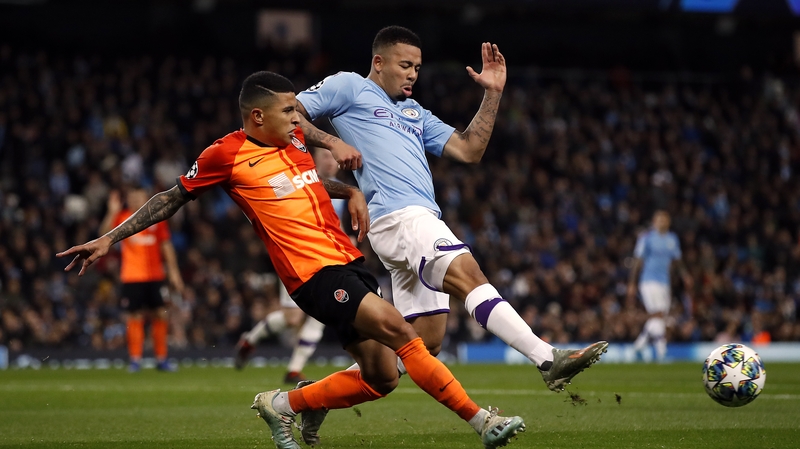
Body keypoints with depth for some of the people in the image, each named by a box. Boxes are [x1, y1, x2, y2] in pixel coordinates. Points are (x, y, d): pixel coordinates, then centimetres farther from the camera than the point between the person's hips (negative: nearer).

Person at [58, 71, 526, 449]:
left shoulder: (296, 140, 14)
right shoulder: (227, 155, -4)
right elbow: (172, 200, 7)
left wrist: (351, 192, 16)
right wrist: (109, 239, 7)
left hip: (349, 262, 8)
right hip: (315, 274, -8)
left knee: (381, 377, 4)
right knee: (400, 331, -23)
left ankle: (285, 404, 23)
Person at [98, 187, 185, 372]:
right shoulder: (122, 217, 1)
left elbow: (166, 245, 13)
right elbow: (104, 234, -14)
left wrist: (173, 271, 9)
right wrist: (112, 212, -24)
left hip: (155, 276, 2)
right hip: (132, 278, -2)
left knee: (161, 315, 0)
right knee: (135, 316, -4)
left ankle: (161, 359, 9)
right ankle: (135, 360, 3)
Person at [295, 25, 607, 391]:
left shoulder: (416, 114, 32)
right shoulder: (349, 87, 12)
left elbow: (468, 150, 24)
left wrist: (492, 93, 19)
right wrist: (331, 143, -8)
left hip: (422, 220, 9)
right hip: (398, 216, -9)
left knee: (423, 346, 3)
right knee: (469, 276, -26)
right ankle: (548, 360, -39)